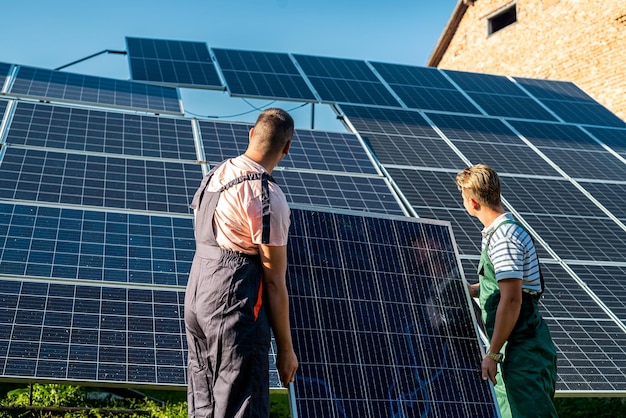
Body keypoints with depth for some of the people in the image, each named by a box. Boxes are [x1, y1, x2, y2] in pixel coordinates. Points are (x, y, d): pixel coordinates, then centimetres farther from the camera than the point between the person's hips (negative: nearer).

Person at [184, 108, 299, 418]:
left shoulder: (215, 175, 8)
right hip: (234, 308, -8)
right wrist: (286, 348, -6)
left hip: (196, 296, 9)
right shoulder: (268, 198, -16)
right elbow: (274, 282, -13)